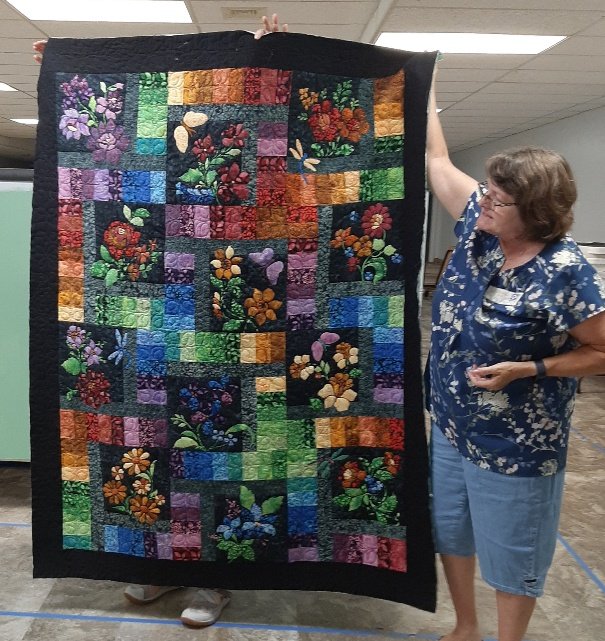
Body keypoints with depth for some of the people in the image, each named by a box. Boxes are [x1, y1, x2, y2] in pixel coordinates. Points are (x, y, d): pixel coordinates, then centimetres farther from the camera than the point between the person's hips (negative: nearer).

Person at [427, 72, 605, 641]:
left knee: (511, 558, 11)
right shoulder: (477, 228, -4)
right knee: (449, 535, 22)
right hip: (450, 424, 7)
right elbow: (437, 161, 7)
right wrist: (425, 93, 12)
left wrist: (527, 369, -24)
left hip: (515, 445, -7)